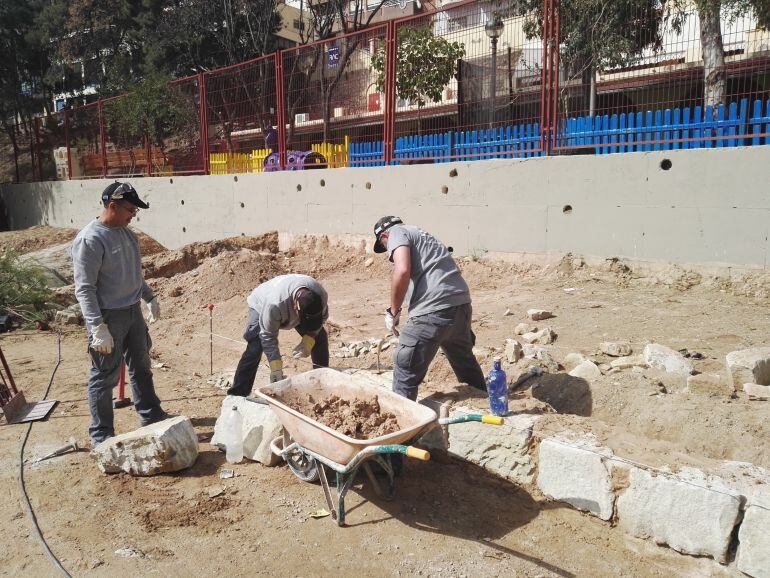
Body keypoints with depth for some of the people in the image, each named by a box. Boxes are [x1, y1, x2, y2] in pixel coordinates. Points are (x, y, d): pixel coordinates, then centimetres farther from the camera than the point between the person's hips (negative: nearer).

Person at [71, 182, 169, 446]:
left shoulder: (126, 233, 6)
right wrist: (98, 328, -25)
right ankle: (101, 434, 18)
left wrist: (149, 297, 23)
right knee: (105, 377, 4)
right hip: (108, 318, -8)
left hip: (133, 312, 8)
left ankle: (151, 415, 36)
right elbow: (84, 289, -21)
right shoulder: (89, 240, -20)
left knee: (141, 367, 20)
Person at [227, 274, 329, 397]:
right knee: (254, 348, -23)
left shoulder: (321, 295, -34)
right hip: (261, 306, -4)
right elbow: (268, 336, -34)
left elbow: (322, 317, -13)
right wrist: (276, 368, -34)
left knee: (320, 337, -3)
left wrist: (308, 341, -27)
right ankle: (237, 394, -16)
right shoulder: (275, 304, -47)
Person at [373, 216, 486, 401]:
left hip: (434, 309, -9)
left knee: (406, 369, 1)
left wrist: (393, 311, -4)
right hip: (462, 302, 9)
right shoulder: (421, 234, 31)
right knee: (465, 361, 29)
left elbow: (403, 270, -14)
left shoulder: (397, 233, 5)